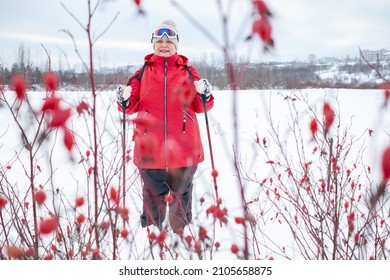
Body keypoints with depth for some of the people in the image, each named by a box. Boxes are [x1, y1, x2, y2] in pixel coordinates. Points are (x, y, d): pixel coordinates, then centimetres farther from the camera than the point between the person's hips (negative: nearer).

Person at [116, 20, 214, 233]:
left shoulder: (188, 71, 7)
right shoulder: (143, 72, 8)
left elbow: (200, 107, 7)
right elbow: (133, 105, 7)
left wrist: (205, 95, -14)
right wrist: (125, 100, -14)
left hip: (183, 149, 0)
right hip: (150, 148, 0)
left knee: (181, 196, 13)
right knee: (152, 196, 11)